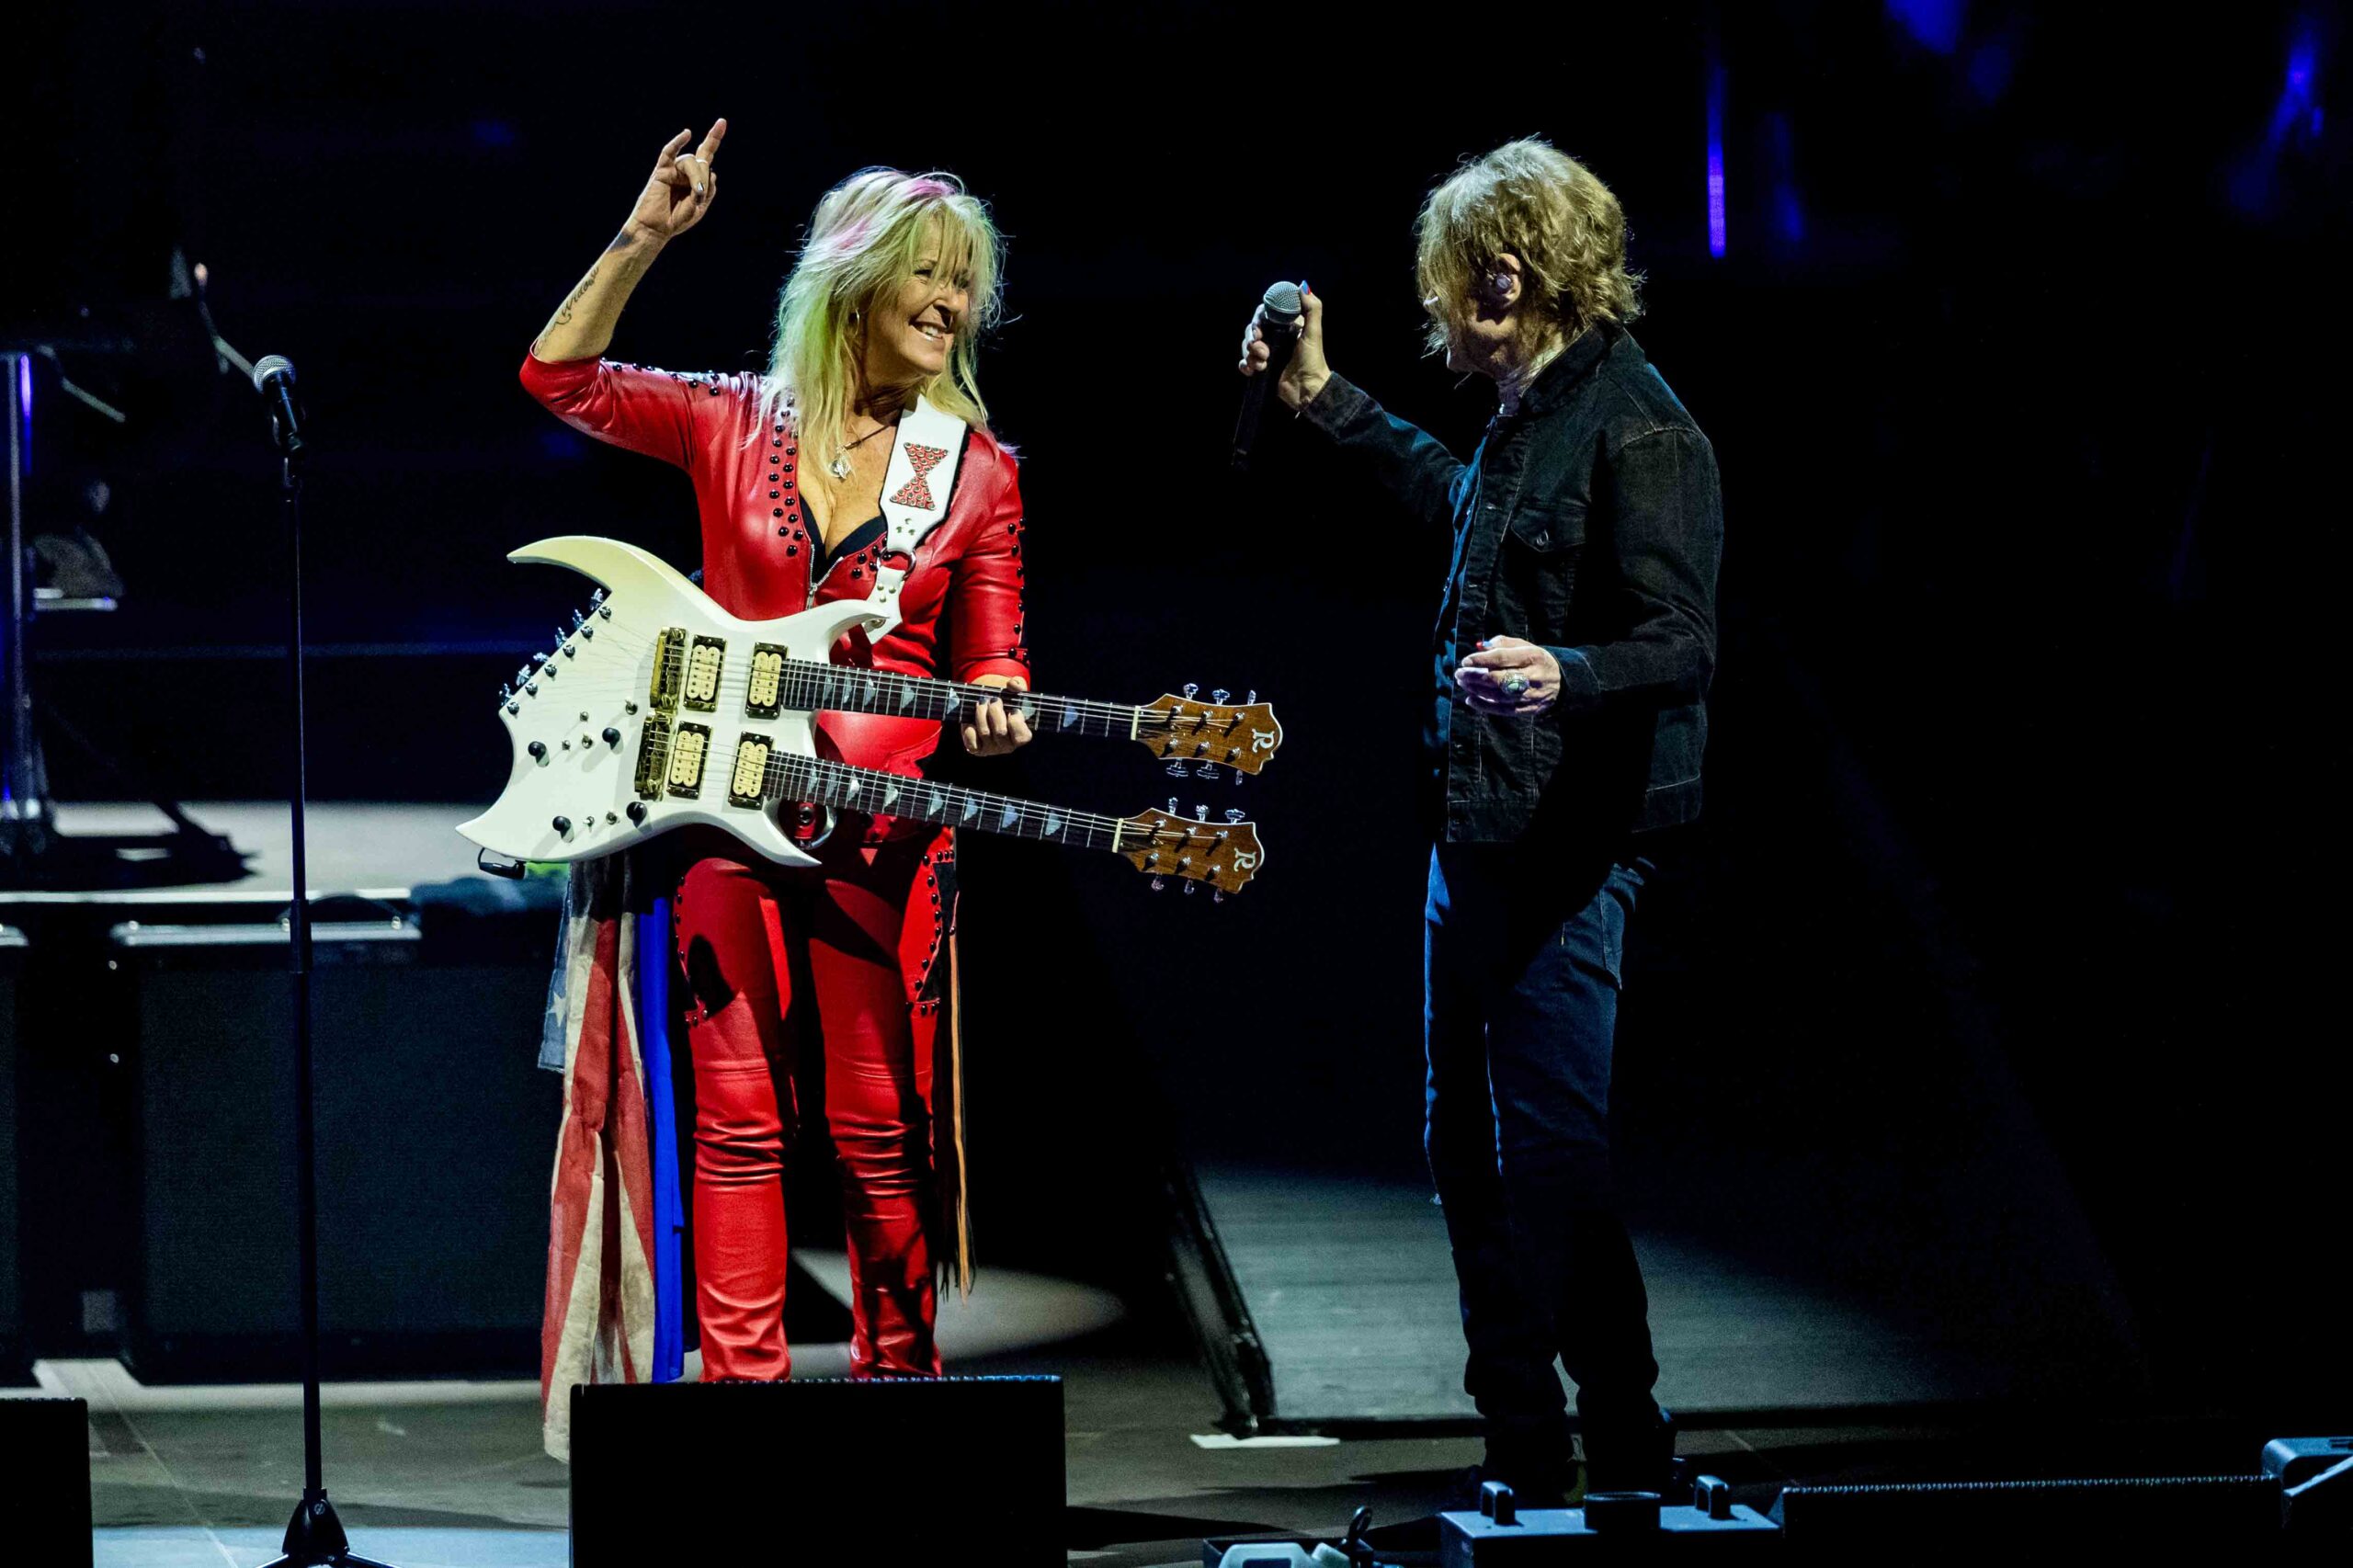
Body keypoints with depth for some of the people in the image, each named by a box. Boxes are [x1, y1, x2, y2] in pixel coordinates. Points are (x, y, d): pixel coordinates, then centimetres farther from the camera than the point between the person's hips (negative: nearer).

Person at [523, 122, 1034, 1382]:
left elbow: (989, 653, 9)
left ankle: (897, 1372, 13)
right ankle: (743, 1380, 5)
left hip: (880, 830, 0)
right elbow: (558, 375, 2)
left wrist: (992, 710, -13)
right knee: (739, 1114, 2)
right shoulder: (736, 425, 5)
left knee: (877, 1125, 2)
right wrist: (642, 240, -6)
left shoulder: (977, 472, 5)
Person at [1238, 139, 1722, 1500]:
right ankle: (1524, 1450, 20)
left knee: (1553, 1145, -10)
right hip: (1477, 829, 10)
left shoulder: (1636, 430, -15)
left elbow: (1683, 647, -23)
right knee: (1471, 1141, 12)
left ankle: (1625, 1449, -3)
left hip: (1565, 850, -10)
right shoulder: (1531, 416, 14)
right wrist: (1325, 400, 41)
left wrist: (1563, 673, -41)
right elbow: (1458, 500, 38)